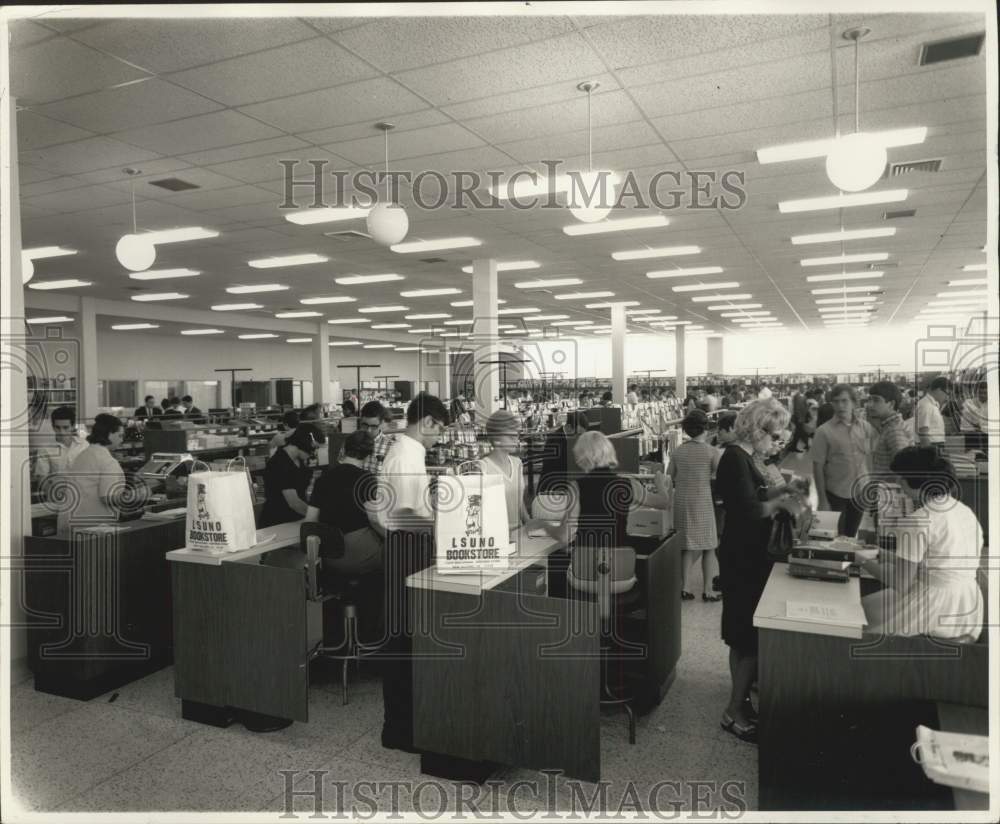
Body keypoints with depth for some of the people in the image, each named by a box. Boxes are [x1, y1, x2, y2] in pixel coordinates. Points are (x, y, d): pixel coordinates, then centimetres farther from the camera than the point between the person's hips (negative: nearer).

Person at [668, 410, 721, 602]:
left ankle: (685, 587, 11)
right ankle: (707, 590, 15)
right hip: (702, 502, -4)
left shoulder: (678, 451, 2)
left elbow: (669, 479, 4)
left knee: (690, 547, 14)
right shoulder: (711, 452, -9)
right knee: (708, 546, 10)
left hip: (681, 502, 4)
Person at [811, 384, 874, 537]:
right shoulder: (824, 431, -8)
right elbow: (818, 467, -7)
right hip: (835, 495, -3)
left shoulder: (866, 428, 2)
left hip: (860, 494, 3)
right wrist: (822, 500, -10)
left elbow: (871, 460, 9)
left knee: (851, 537, 16)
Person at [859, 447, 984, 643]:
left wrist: (866, 563, -1)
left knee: (863, 607, 10)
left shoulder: (919, 521, -19)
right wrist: (889, 557, 15)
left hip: (936, 615, -7)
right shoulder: (967, 512, 5)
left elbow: (900, 584, -15)